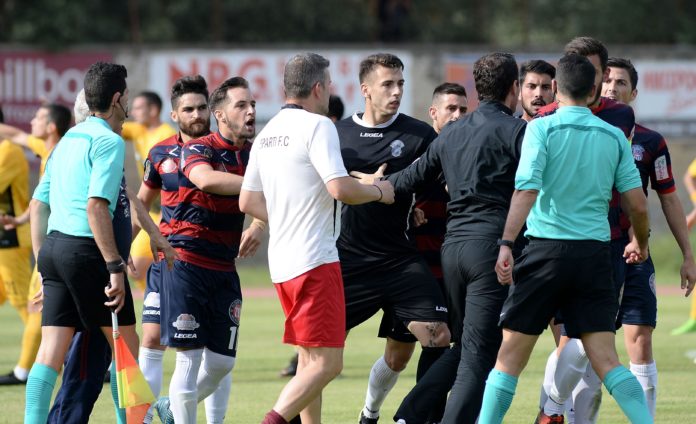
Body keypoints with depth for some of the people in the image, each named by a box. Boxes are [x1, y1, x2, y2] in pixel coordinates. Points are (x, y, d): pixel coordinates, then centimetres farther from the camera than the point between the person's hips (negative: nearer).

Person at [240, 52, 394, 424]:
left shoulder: (268, 132, 14)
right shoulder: (317, 126, -11)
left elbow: (248, 201, 17)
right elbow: (341, 188, -21)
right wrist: (379, 192, -3)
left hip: (282, 262, 9)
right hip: (315, 260, -9)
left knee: (310, 359, 16)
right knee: (327, 362, -10)